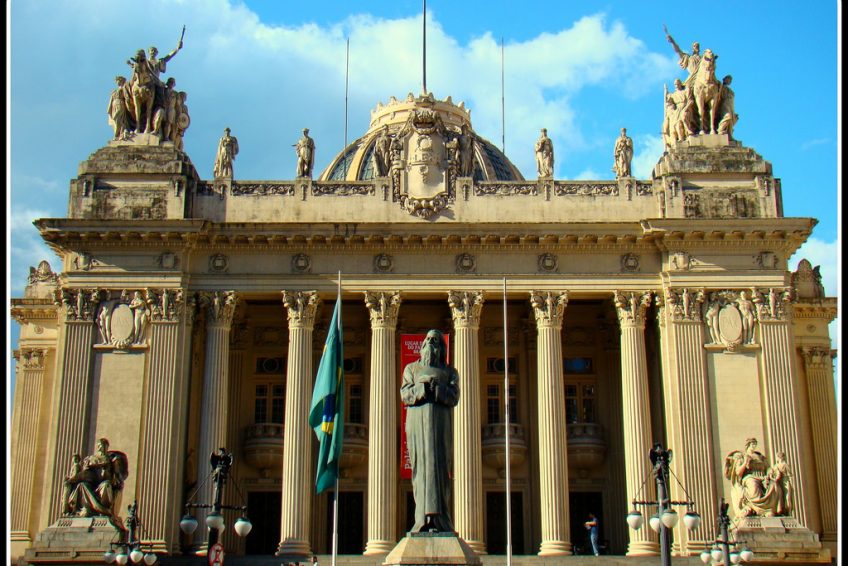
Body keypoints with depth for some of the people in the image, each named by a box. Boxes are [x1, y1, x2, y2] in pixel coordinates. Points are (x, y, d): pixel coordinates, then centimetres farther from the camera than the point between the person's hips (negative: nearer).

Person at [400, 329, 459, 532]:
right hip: (417, 423, 1)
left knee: (438, 466, -11)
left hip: (440, 424, -1)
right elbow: (405, 394, 5)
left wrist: (435, 386, -12)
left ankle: (437, 518, -17)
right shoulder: (411, 368, 21)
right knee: (420, 467, -7)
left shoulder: (450, 372, 19)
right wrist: (422, 388, -13)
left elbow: (454, 397, 2)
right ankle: (423, 518, -10)